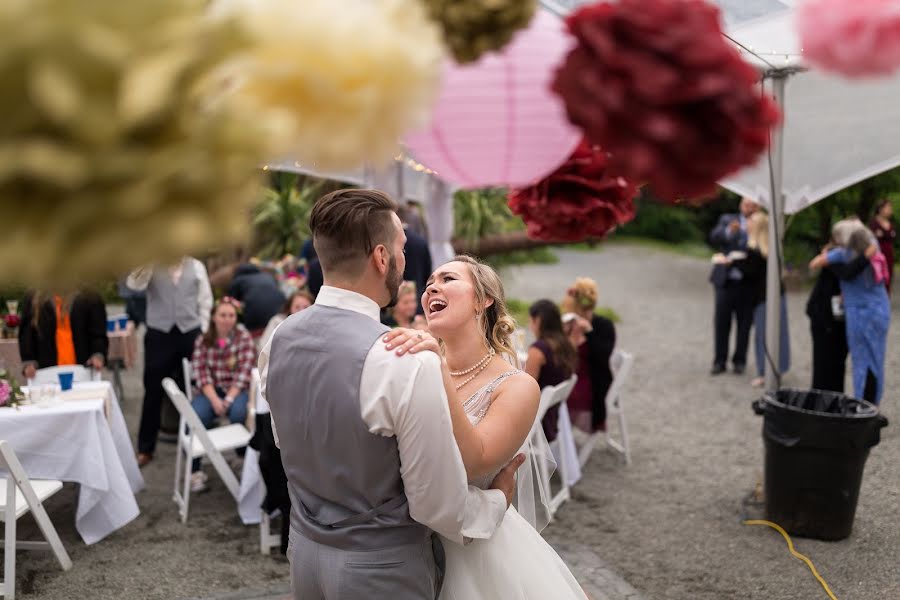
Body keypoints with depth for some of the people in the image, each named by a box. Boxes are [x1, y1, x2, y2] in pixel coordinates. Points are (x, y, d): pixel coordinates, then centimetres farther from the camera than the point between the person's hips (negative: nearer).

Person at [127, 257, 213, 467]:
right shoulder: (152, 265, 0)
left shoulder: (196, 266, 3)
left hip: (190, 332, 1)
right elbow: (134, 284, -18)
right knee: (153, 391, 3)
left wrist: (203, 332, 0)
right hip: (159, 333, -1)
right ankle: (145, 448, 12)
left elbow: (205, 301, 4)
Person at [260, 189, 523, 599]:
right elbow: (439, 507, -20)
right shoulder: (408, 364, -27)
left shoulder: (277, 342, -6)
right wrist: (499, 500, -1)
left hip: (305, 549, 6)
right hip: (381, 567, -5)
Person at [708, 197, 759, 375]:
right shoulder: (727, 220, 8)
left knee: (744, 324, 5)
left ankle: (739, 361, 17)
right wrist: (729, 231, -23)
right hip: (726, 280, 1)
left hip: (748, 282, 0)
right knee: (721, 322, 3)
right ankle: (720, 361, 13)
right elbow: (713, 239, -7)